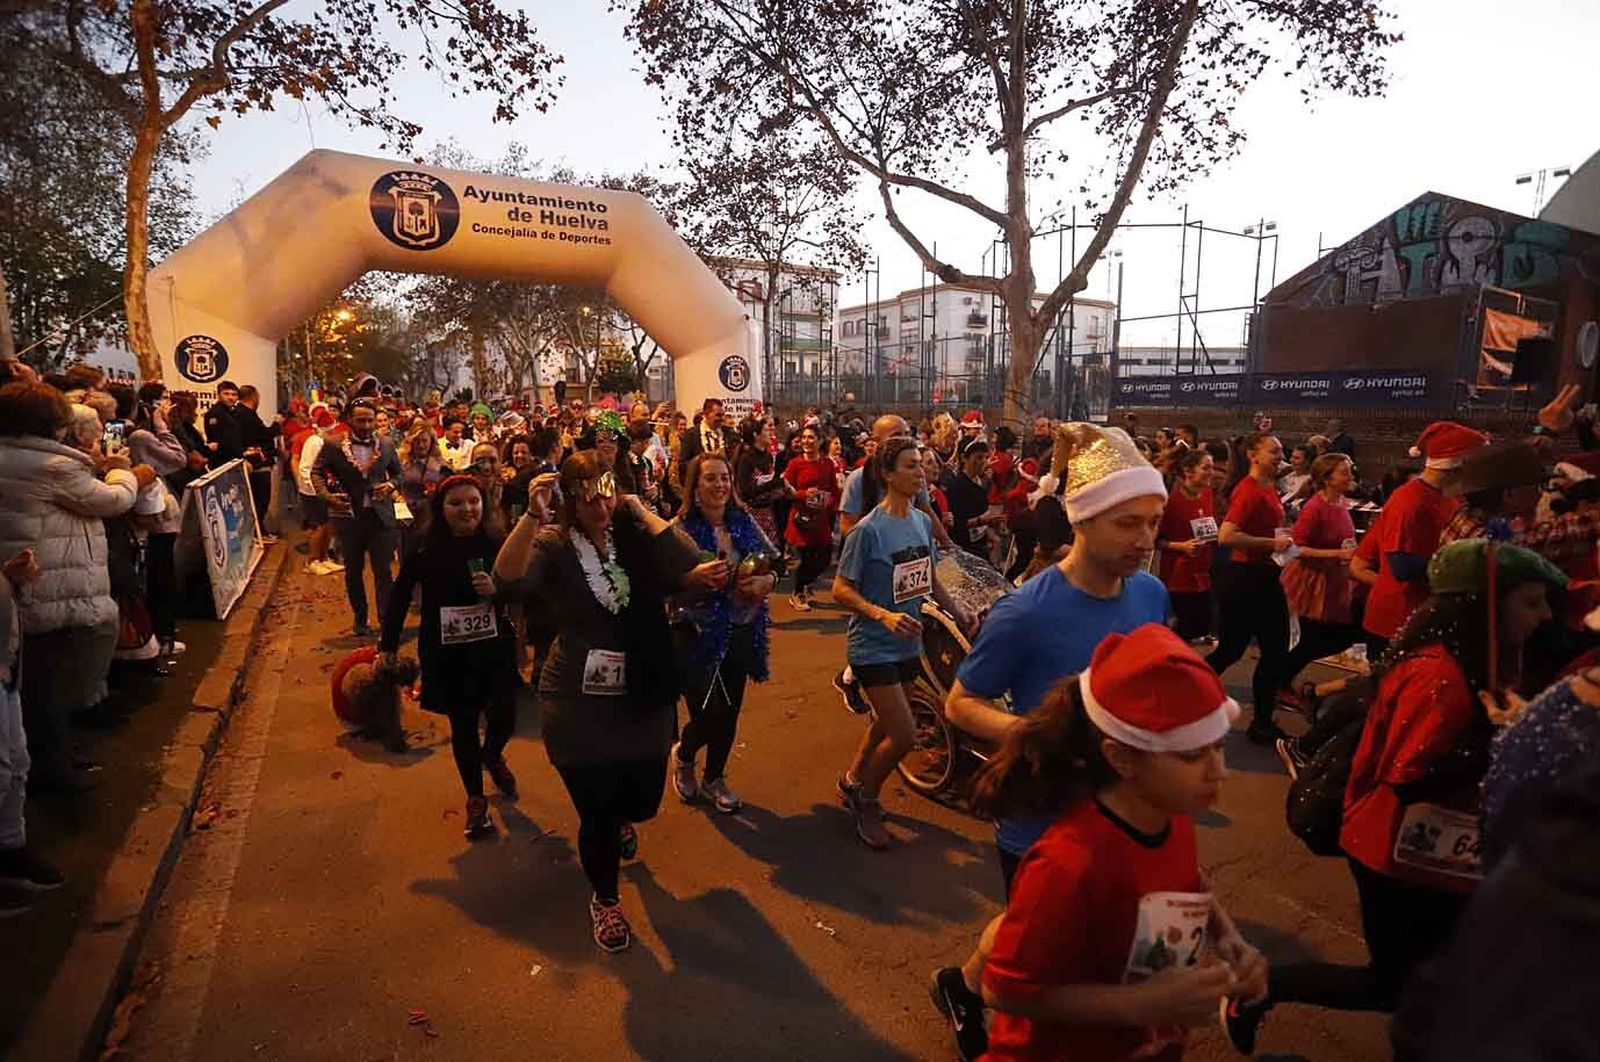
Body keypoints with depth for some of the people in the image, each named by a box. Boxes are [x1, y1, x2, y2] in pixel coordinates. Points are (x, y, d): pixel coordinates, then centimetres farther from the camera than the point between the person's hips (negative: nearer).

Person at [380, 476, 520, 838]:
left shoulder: (496, 545, -10)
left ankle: (493, 756, 42)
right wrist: (388, 645, 4)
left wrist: (498, 589, -24)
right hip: (447, 654, -1)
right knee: (463, 725, 10)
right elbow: (400, 597, 1)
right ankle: (475, 798, 33)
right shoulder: (425, 550, -10)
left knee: (505, 718, 3)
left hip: (493, 648, 1)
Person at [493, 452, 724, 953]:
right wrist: (533, 516, -41)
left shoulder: (635, 535, -2)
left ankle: (621, 818, 59)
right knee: (596, 816, 6)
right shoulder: (553, 546, -10)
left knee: (643, 799, 19)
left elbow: (687, 570, -16)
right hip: (581, 706, -3)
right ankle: (604, 898, 38)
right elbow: (508, 574, -30)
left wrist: (642, 512, -18)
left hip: (646, 698, 3)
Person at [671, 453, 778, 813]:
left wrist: (766, 581, -13)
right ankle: (683, 755, 33)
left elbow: (774, 564, 8)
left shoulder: (745, 522, 2)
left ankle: (714, 779, 38)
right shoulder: (682, 529, -11)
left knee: (730, 712, 14)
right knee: (708, 715, -3)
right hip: (698, 634, -4)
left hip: (741, 632, 5)